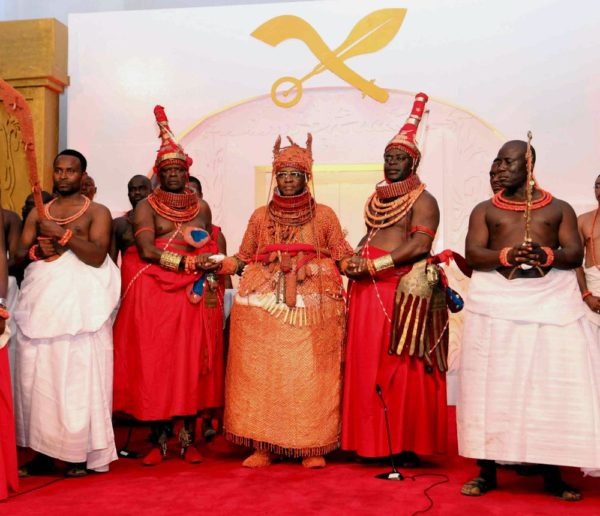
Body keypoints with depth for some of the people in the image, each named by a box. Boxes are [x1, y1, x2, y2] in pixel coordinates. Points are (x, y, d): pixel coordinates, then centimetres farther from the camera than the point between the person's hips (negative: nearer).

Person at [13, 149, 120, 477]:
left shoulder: (97, 212, 6)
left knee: (77, 374, -6)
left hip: (79, 298, -4)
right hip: (41, 296, 4)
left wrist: (62, 233, -13)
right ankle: (44, 451, 9)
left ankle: (79, 453, 1)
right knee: (37, 374, 1)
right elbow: (18, 254, 11)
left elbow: (97, 256, -9)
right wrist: (37, 250, -8)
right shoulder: (38, 212, 18)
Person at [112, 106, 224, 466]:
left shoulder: (201, 207, 13)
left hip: (196, 296, 3)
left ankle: (189, 439, 9)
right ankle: (159, 440, 8)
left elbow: (209, 253, 14)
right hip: (155, 295, -2)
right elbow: (147, 251, -11)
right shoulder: (146, 207, 2)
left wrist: (208, 274, -6)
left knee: (194, 364, 1)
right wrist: (190, 262, -13)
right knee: (154, 364, -3)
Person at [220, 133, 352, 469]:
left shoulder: (324, 215, 10)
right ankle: (262, 446, 5)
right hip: (264, 306, 2)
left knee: (310, 374, -3)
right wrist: (217, 264, -1)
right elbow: (244, 258, 15)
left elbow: (341, 255, 9)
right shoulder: (260, 217, 14)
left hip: (313, 306, -1)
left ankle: (313, 448, 6)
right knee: (261, 373, -3)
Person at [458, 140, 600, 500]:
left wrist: (546, 254, -19)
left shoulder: (559, 208, 12)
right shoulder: (485, 210, 12)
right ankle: (487, 471, 8)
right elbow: (473, 254, -1)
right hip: (497, 301, 0)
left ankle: (552, 473, 9)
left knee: (554, 383, -2)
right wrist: (506, 255, -20)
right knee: (492, 385, 0)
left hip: (552, 300, 0)